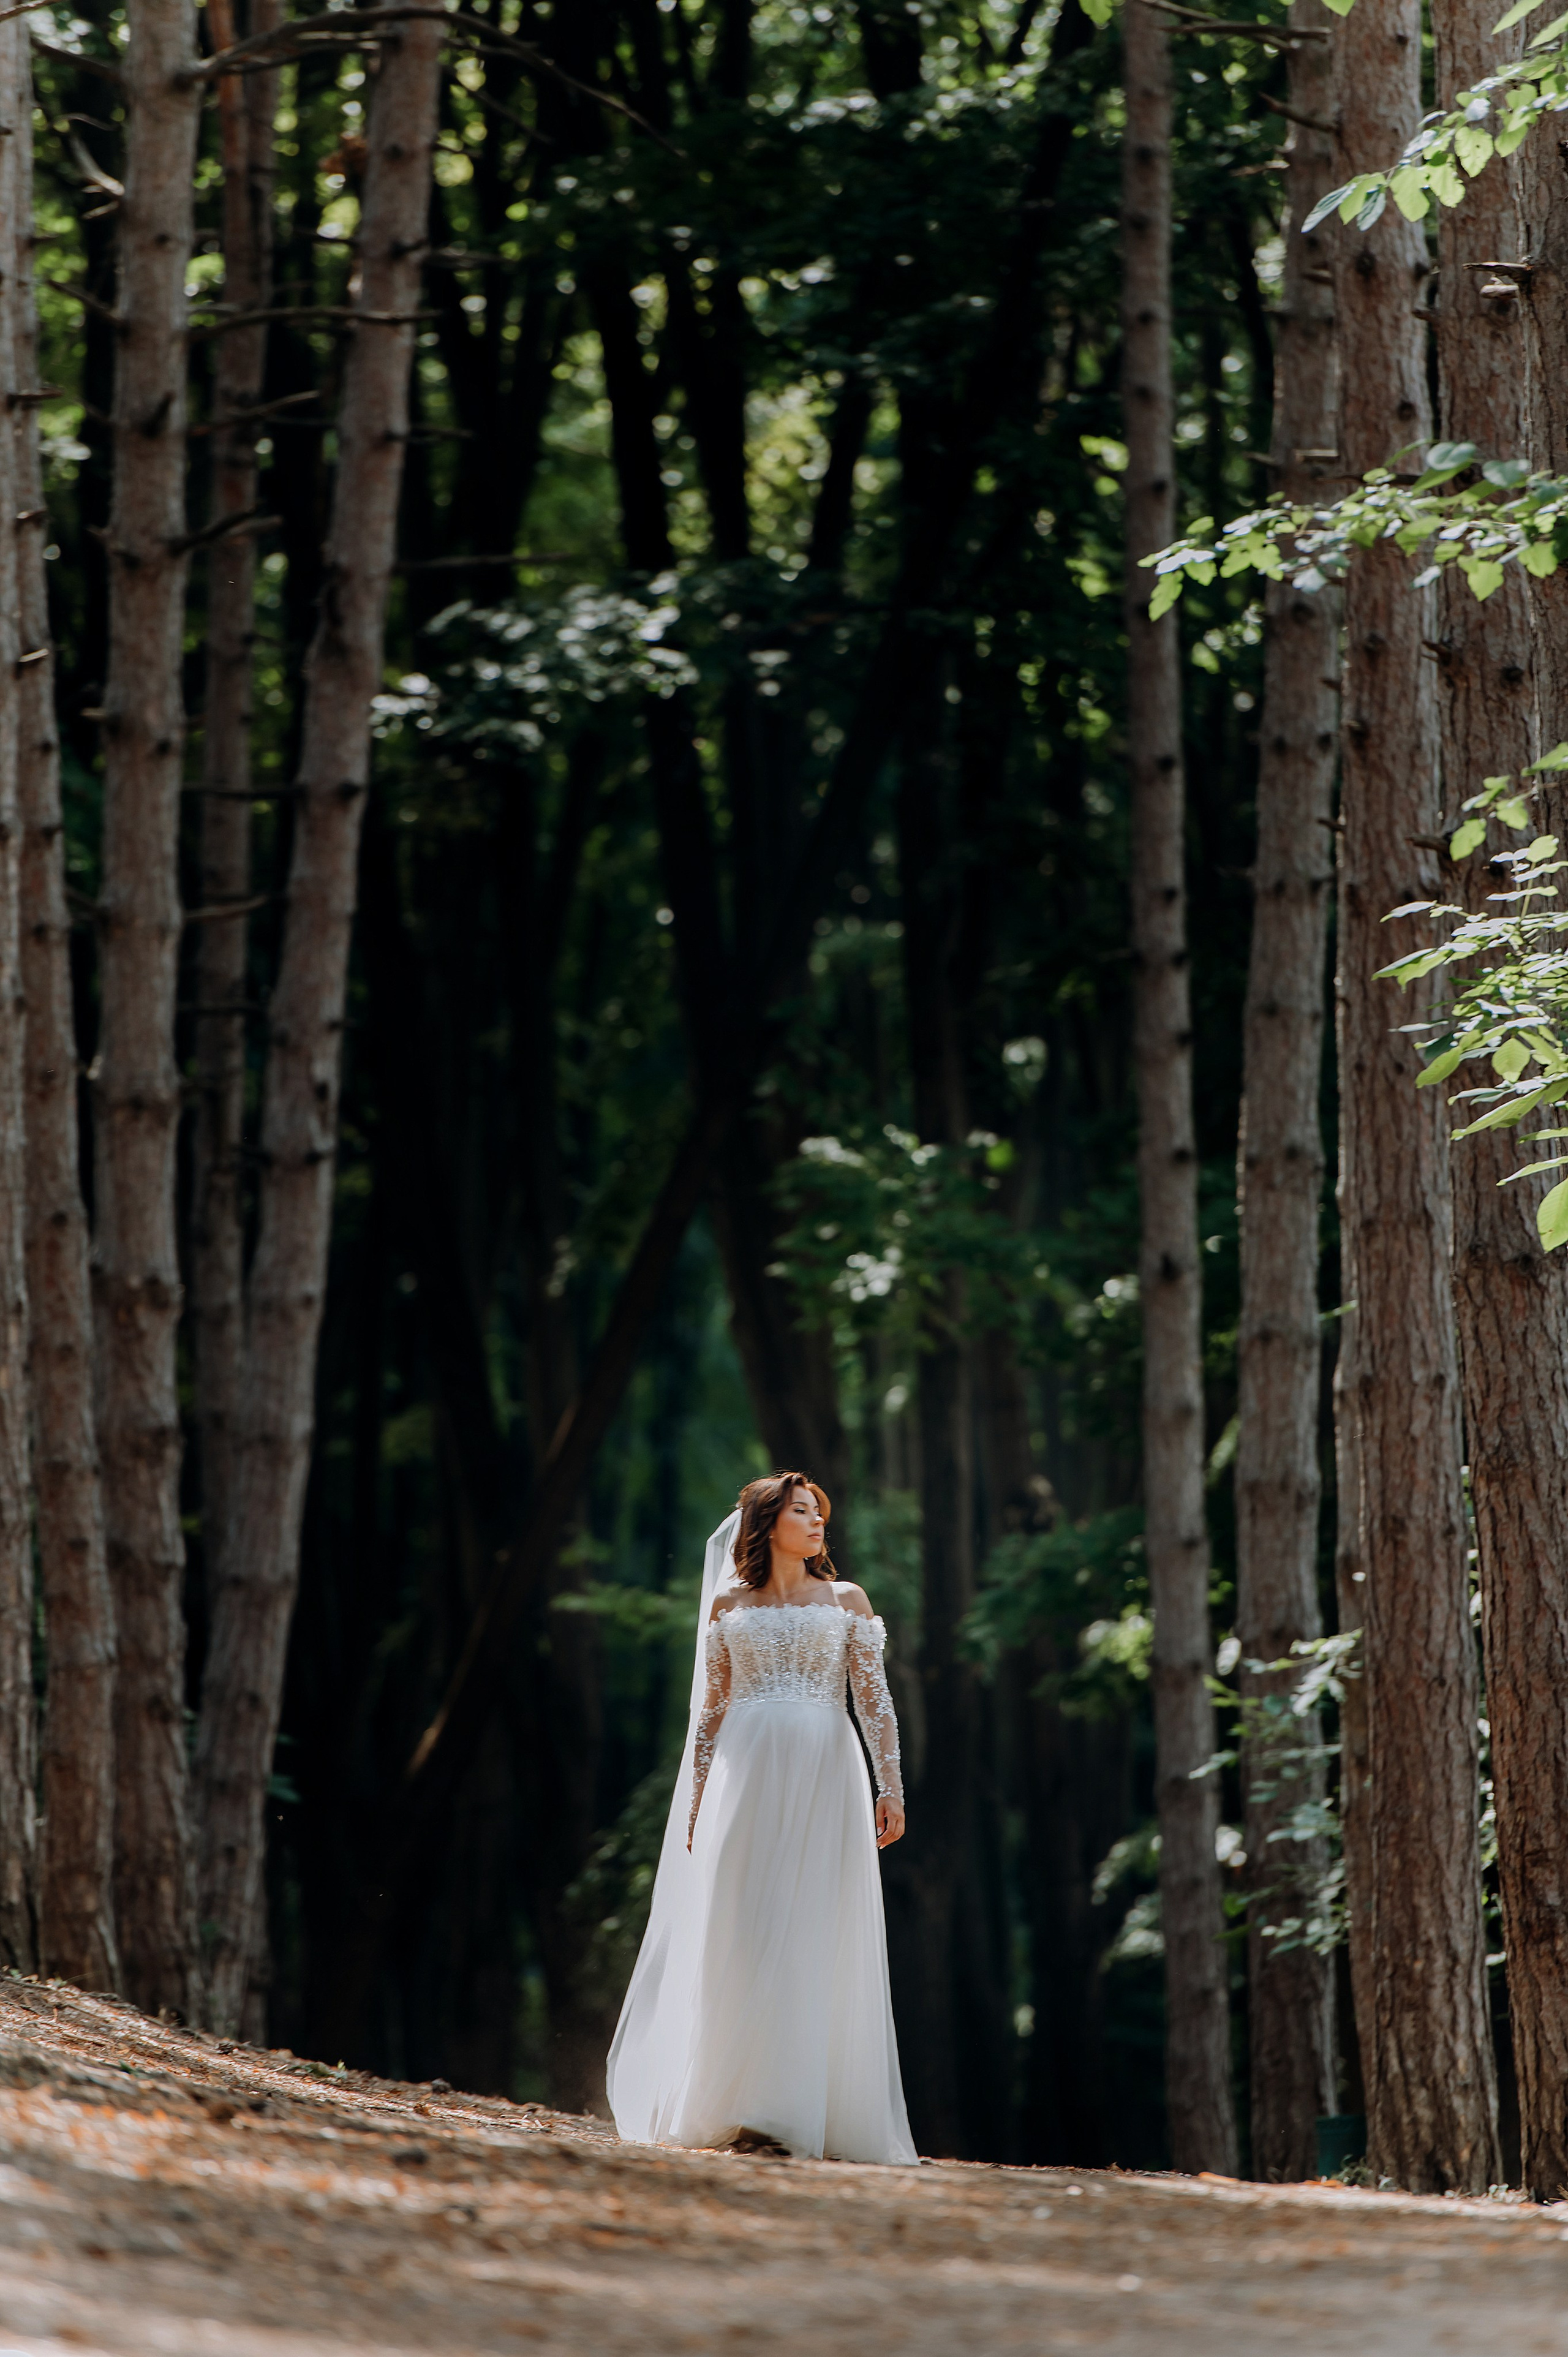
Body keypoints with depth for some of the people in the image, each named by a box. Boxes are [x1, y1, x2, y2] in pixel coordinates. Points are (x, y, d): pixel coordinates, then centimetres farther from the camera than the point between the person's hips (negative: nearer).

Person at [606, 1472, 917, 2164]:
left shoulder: (847, 1602, 11)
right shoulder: (729, 1607, 12)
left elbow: (874, 1698, 5)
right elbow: (711, 1709, 13)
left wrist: (890, 1786, -5)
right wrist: (697, 1797, 7)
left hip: (826, 1775, 0)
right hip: (748, 1776, 0)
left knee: (820, 1943, -4)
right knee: (743, 1942, -5)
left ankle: (810, 2113, -3)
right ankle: (738, 2112, -2)